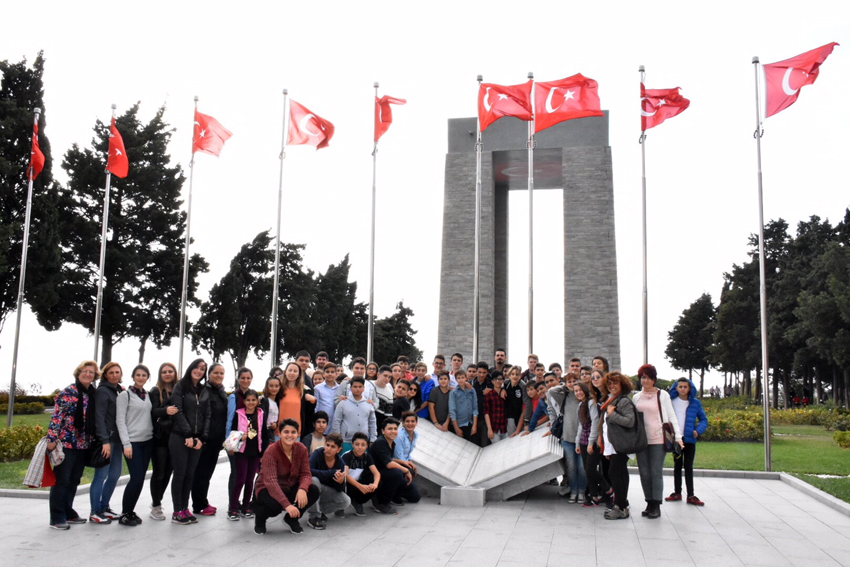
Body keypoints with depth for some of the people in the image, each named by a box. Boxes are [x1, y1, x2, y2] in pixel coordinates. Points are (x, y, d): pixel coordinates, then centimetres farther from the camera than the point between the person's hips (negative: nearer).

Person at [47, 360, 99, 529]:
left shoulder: (93, 394, 11)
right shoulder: (68, 393, -9)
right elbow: (56, 417, -14)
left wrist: (92, 440, 14)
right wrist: (52, 439, -19)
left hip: (83, 444, 7)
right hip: (66, 442, -7)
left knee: (74, 480, 14)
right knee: (61, 480, -1)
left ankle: (68, 513, 24)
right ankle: (56, 518, 5)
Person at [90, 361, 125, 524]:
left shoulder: (120, 391, 15)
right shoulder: (102, 391, -8)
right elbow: (99, 417, -15)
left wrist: (123, 440, 9)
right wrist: (105, 441, -21)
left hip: (116, 439, 8)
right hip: (105, 439, -8)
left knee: (115, 475, 11)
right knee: (101, 475, -4)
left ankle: (104, 507, 23)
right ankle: (95, 513, 4)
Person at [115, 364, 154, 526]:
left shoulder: (148, 395, 13)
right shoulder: (125, 395, -4)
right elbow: (120, 421, -8)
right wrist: (126, 443, -15)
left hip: (147, 441, 6)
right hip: (133, 442, -6)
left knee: (140, 478, 6)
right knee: (136, 478, -10)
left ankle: (131, 511, 18)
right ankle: (125, 514, 3)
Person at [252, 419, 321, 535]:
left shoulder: (302, 449, -8)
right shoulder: (271, 452, -23)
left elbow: (306, 474, -10)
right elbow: (270, 481, -32)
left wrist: (302, 489, -35)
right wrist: (287, 505, -42)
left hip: (290, 488, 5)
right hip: (268, 489, -5)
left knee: (314, 491, -21)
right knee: (275, 506, -37)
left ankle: (292, 518, 6)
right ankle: (260, 515, 3)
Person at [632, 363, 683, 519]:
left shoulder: (662, 395, 1)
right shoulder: (636, 397, 12)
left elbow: (671, 416, 0)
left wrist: (678, 436, -8)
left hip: (658, 439, -4)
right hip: (641, 440, 4)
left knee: (656, 472, -4)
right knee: (644, 473, 5)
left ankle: (656, 506, 3)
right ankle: (649, 504, 14)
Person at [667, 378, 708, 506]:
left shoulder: (695, 403, -1)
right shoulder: (671, 401, -1)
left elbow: (703, 419, 3)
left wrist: (698, 430, -14)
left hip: (689, 439, -1)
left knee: (688, 467, 3)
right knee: (677, 466, 12)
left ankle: (690, 495, 7)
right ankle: (677, 493, 20)